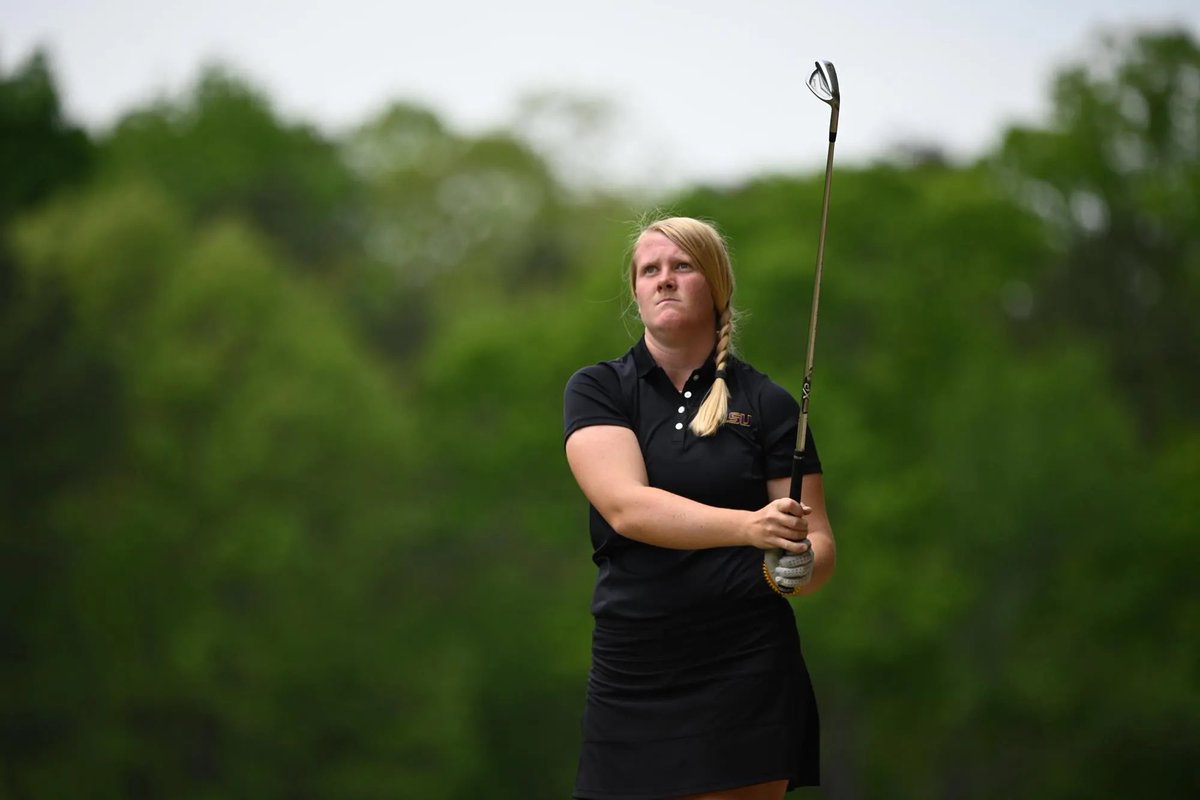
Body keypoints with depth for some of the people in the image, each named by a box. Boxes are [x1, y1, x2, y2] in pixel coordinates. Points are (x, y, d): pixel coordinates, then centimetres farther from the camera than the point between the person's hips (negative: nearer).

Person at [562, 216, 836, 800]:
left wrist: (798, 566, -21)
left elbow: (820, 543, 4)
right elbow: (626, 507, -14)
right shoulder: (597, 390, 3)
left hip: (747, 667, 0)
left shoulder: (766, 403, 5)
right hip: (631, 674, 1)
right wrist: (749, 527, -29)